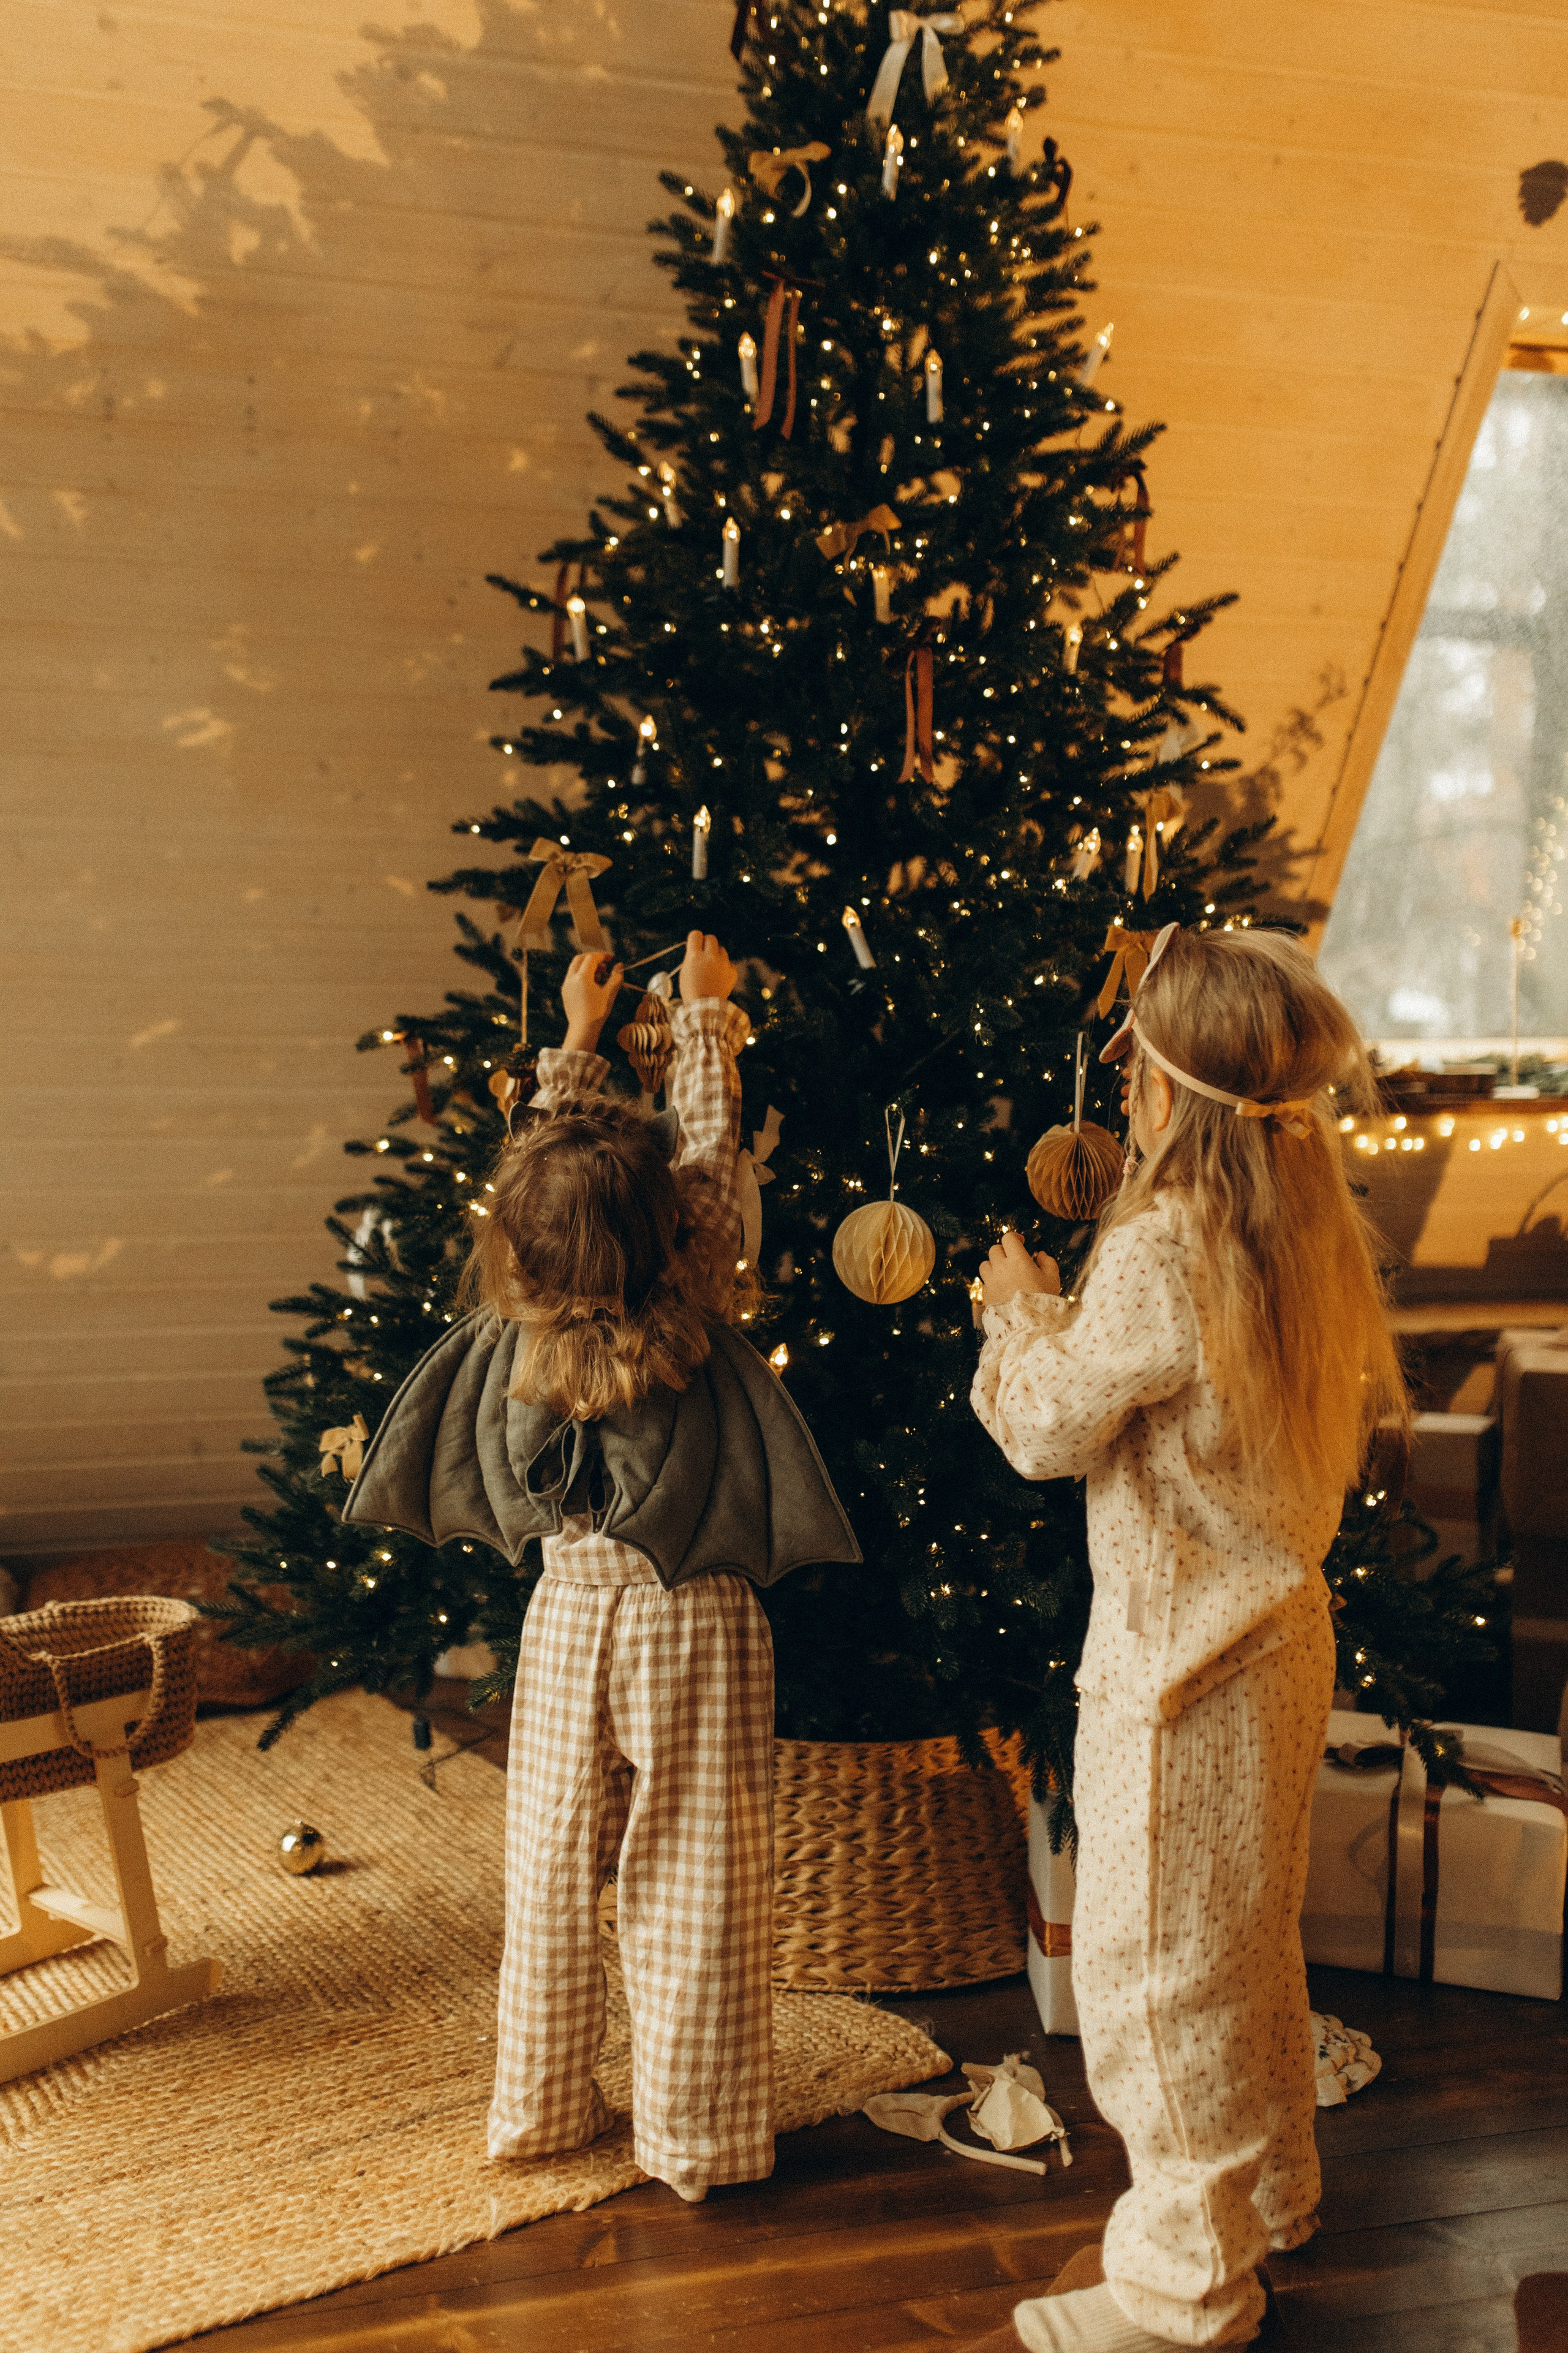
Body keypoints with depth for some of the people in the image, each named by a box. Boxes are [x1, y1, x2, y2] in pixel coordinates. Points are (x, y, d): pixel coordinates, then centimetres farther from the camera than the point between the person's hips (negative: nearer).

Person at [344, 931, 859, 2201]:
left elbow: (550, 1167, 9)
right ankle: (693, 2135, 17)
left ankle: (543, 2108, 28)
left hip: (569, 1611, 3)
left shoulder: (519, 1332, -7)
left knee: (555, 1869, 14)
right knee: (692, 1884, 6)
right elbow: (714, 1151, -3)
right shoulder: (693, 1324, -15)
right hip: (693, 1624, -3)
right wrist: (706, 1013, 11)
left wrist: (578, 1040, 21)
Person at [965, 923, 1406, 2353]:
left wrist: (1023, 1307, 3)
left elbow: (1042, 1429, -14)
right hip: (1284, 1622, 9)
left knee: (1153, 1960, 4)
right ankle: (1270, 2192, 40)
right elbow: (1376, 1408, 14)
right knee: (1249, 1932, 23)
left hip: (1179, 1654, -9)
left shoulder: (1161, 1255, -25)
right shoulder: (1327, 1234, 1)